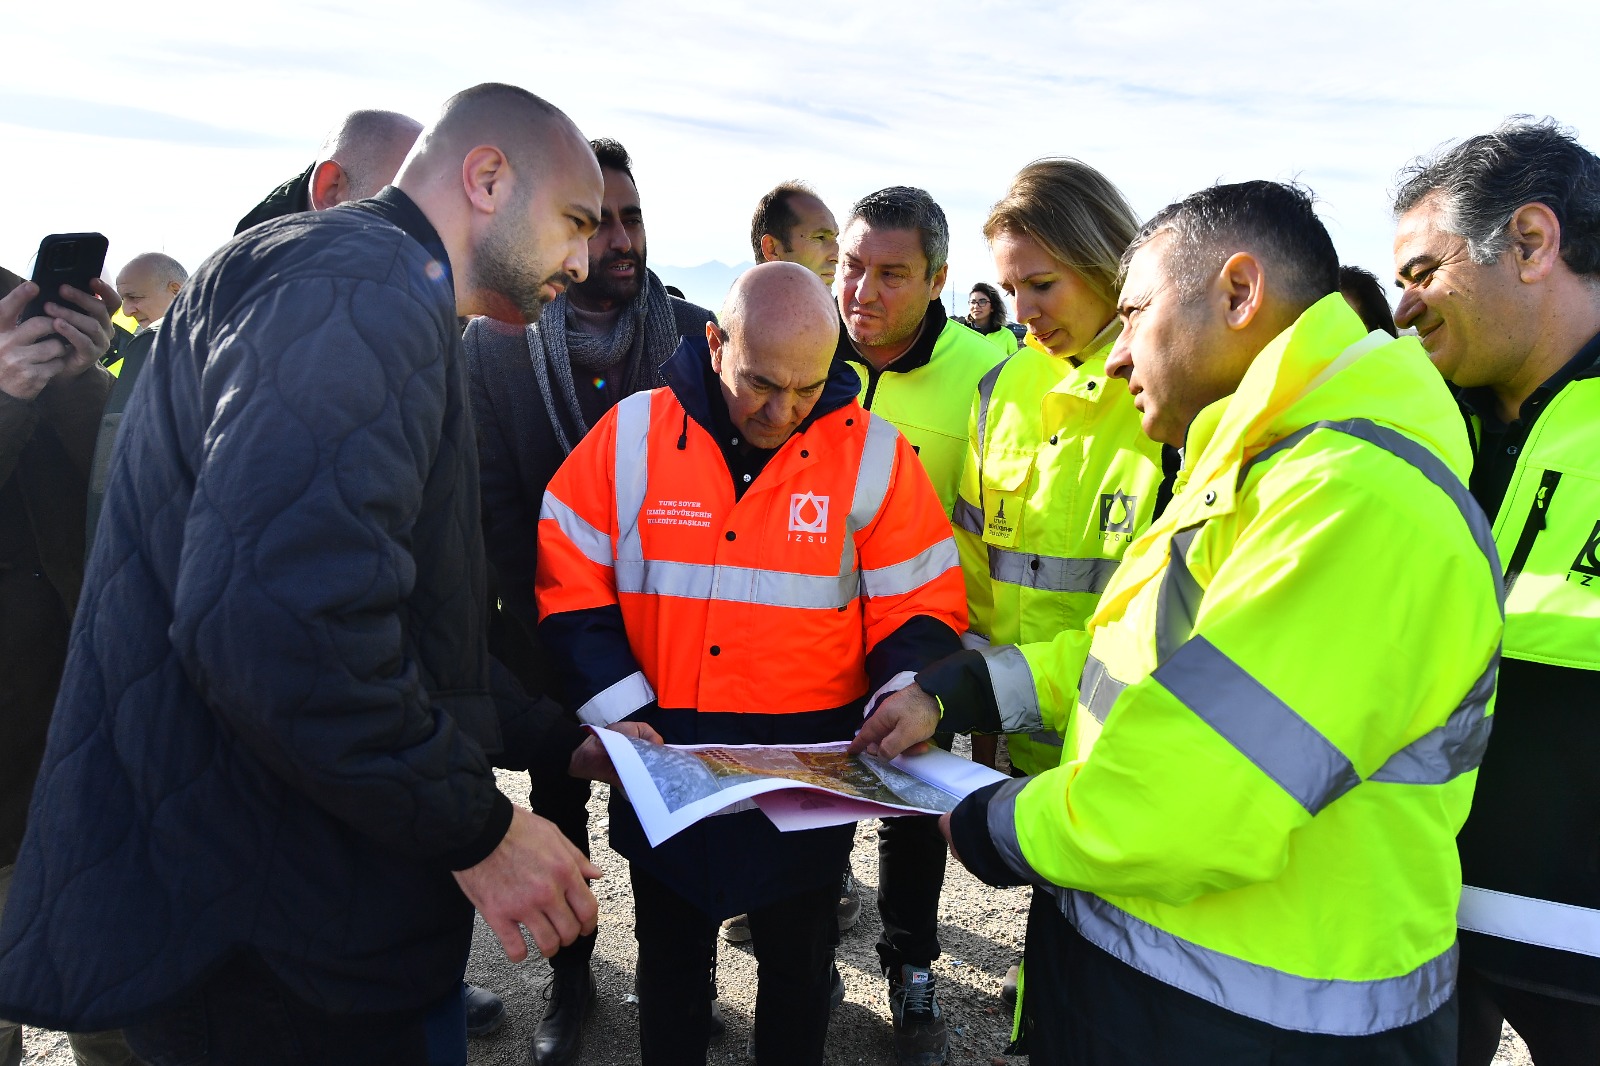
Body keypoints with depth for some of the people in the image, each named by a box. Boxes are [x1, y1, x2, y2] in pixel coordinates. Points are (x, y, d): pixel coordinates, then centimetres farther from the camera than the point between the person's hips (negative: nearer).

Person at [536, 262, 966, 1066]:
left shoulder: (872, 455, -8)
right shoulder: (631, 436, -7)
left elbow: (921, 605, -3)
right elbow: (572, 587, -5)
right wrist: (624, 713, -14)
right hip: (663, 766, 1)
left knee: (799, 960, 21)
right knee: (670, 955, 24)